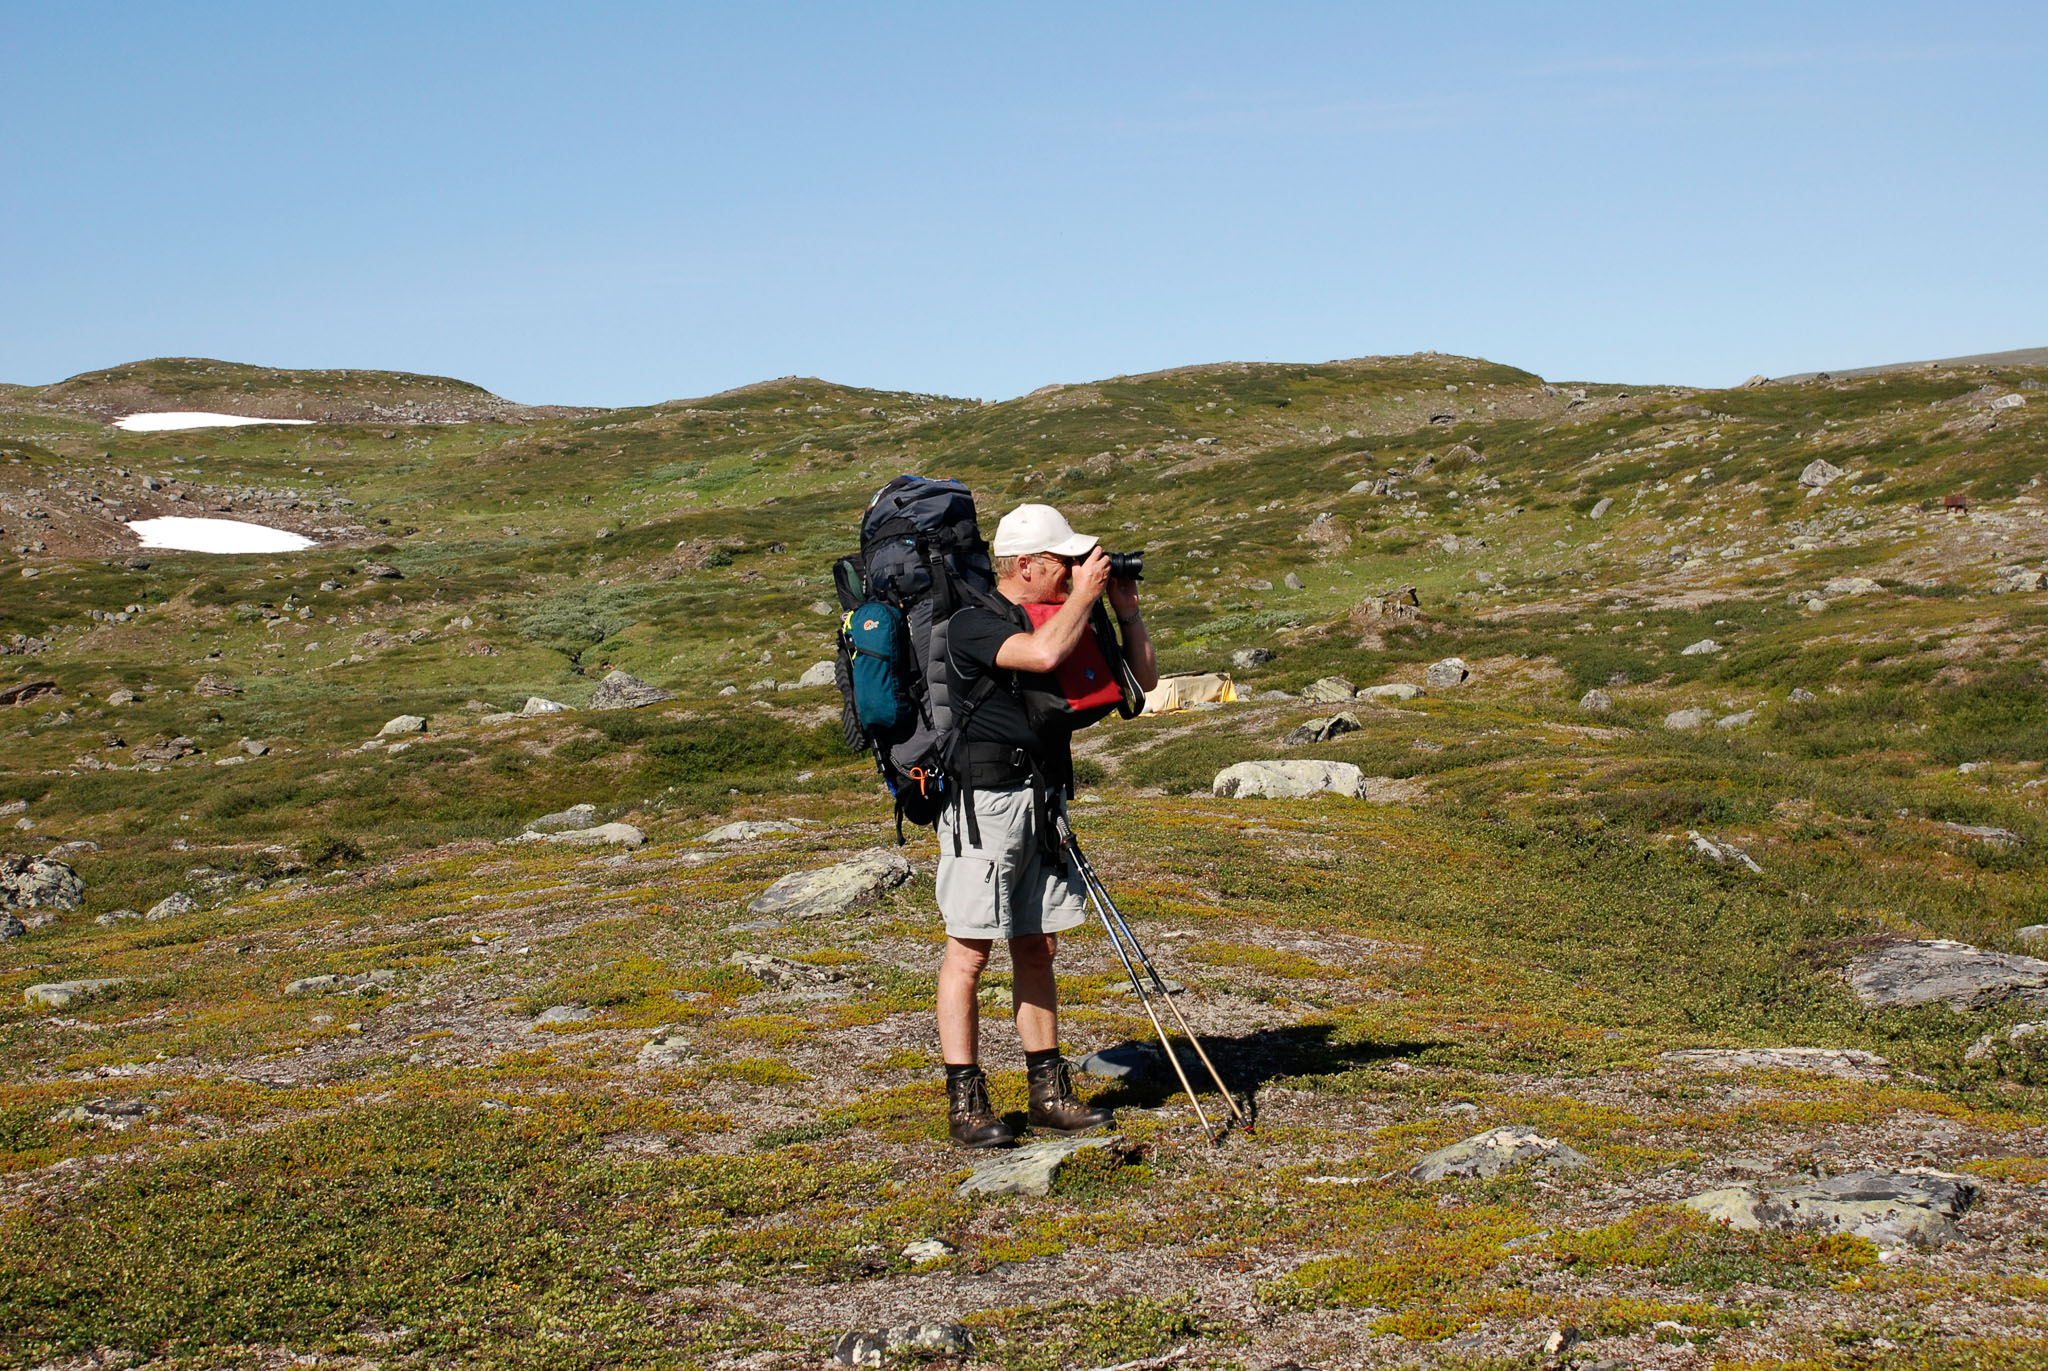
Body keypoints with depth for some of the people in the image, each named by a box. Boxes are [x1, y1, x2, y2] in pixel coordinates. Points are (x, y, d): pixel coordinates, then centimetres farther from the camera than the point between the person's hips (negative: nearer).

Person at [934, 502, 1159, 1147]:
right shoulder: (973, 623, -10)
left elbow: (1143, 679, 17)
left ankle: (1049, 1092, 16)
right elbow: (1043, 653, -30)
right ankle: (965, 1102, -2)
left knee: (1037, 948, 11)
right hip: (984, 799, -8)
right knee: (970, 948, -5)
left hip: (1042, 799, 8)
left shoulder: (1062, 616, 13)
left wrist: (1126, 610, 4)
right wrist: (1086, 592, -15)